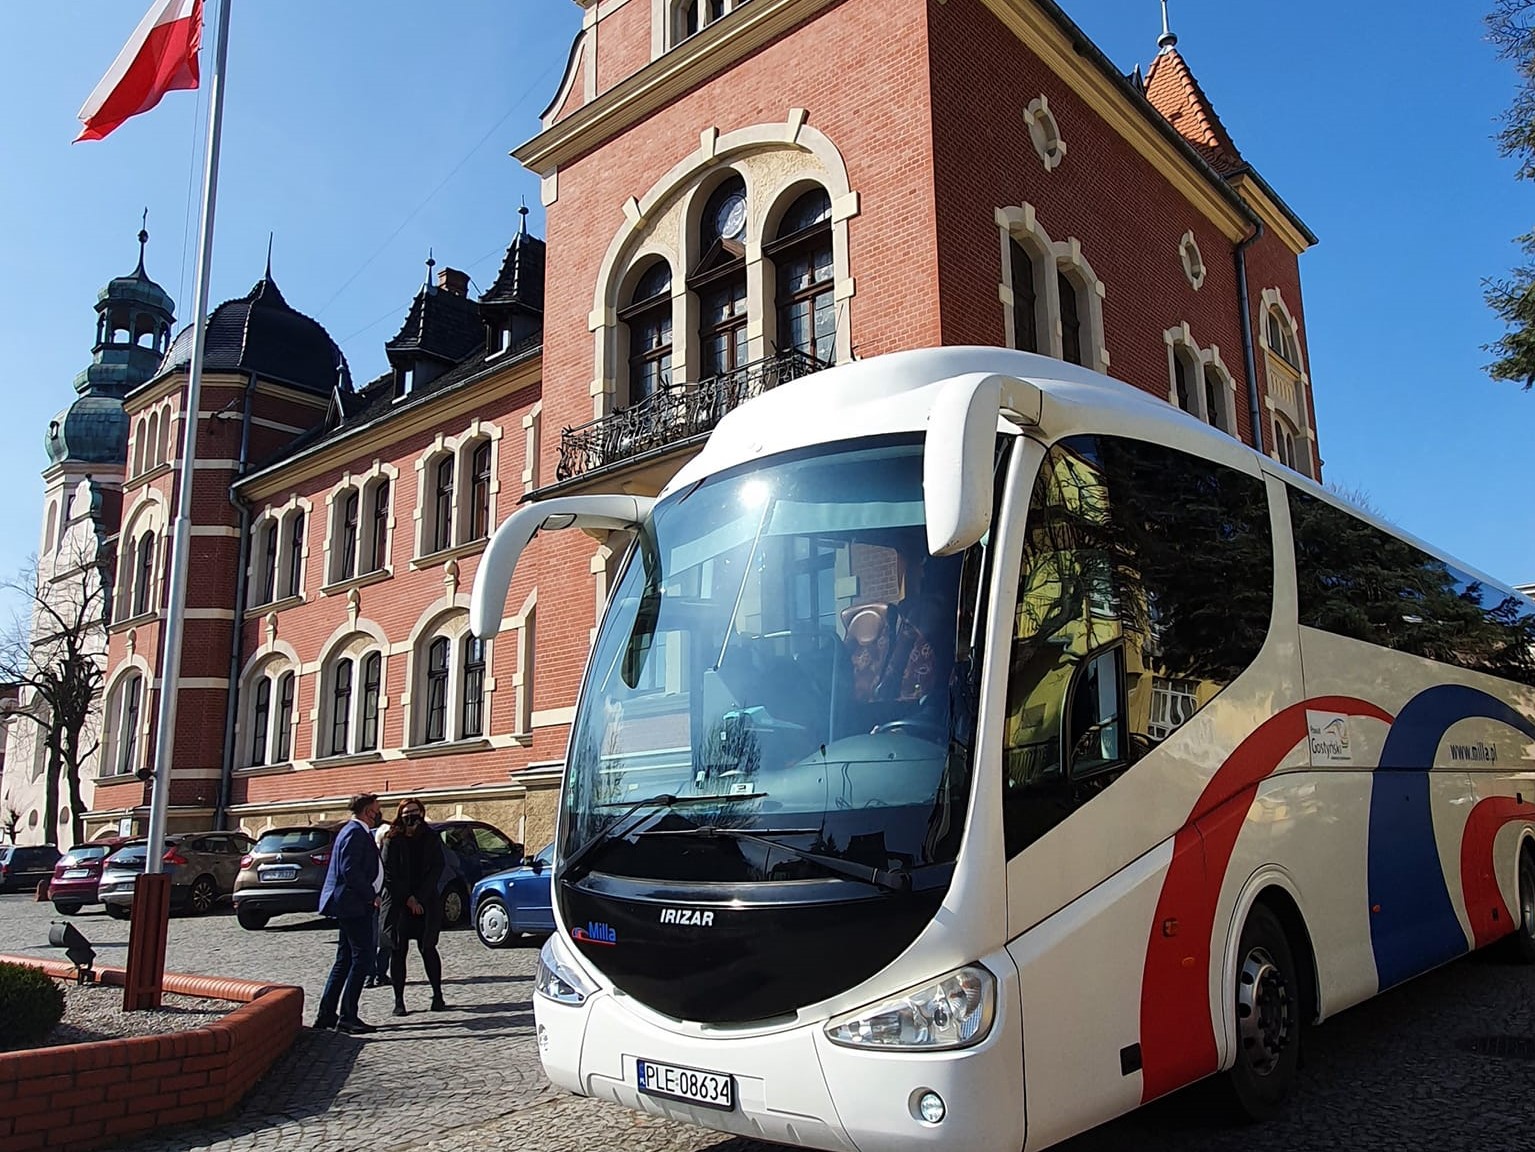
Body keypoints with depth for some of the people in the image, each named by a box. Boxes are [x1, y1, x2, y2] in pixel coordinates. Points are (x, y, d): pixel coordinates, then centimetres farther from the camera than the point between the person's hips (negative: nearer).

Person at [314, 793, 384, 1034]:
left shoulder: (357, 832, 17)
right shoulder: (355, 832, -15)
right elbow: (350, 870, -22)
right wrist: (371, 895, -16)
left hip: (350, 905, 11)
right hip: (354, 905, -11)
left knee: (345, 960, 14)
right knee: (362, 958, -7)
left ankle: (327, 1014, 18)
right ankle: (347, 1017, -4)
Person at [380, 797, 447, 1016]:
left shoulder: (431, 838, 3)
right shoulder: (392, 840, -1)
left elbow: (437, 868, -1)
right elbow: (388, 873, -4)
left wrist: (420, 897, -10)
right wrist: (408, 899, -9)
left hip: (426, 902, 1)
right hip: (397, 903, 0)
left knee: (428, 948, 2)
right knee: (398, 951, 1)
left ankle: (438, 996, 10)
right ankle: (399, 1001, 7)